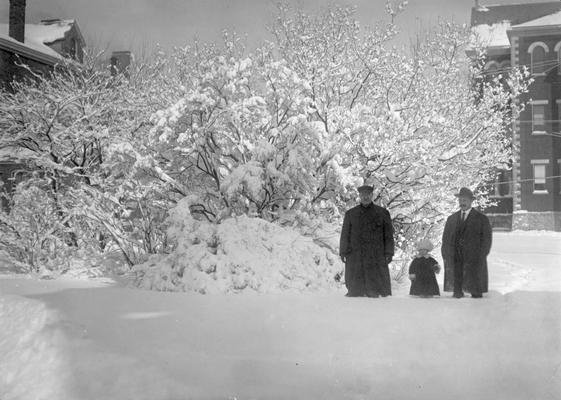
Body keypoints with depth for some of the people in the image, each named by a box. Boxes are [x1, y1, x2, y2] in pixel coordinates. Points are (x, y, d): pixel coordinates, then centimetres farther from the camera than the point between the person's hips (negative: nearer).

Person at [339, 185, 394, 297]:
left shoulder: (382, 212, 11)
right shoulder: (350, 213, 14)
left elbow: (389, 234, 9)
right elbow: (345, 234, 13)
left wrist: (389, 253, 0)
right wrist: (343, 252, 3)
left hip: (376, 256, -1)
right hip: (355, 255, 1)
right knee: (355, 288, -2)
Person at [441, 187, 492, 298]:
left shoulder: (482, 219, 6)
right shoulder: (451, 219, 17)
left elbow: (487, 239, 2)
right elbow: (445, 239, 16)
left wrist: (480, 257, -8)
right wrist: (446, 257, 5)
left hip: (474, 261, -3)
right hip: (455, 261, 3)